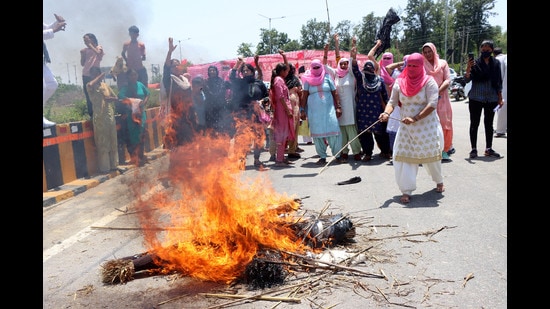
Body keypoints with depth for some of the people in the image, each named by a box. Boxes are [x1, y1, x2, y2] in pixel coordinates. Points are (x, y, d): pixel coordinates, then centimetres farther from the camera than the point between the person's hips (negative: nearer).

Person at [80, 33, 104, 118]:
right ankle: (91, 114, 14)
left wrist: (90, 45, -16)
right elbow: (82, 64, 14)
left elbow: (98, 53, -22)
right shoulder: (85, 50, 13)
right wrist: (82, 54, 1)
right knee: (88, 96, 7)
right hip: (86, 75, 5)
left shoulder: (99, 47, 2)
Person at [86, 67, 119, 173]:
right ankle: (104, 167, 4)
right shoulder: (90, 86, -1)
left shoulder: (105, 85, 11)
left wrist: (109, 98, -9)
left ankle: (113, 164, 19)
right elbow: (90, 85, -27)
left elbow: (116, 98, 12)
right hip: (99, 117, -4)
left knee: (112, 141, 8)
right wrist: (100, 77, -14)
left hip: (110, 116, 5)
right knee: (102, 143, -2)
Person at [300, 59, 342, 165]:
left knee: (333, 131, -8)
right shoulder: (308, 80, 8)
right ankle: (322, 157, 11)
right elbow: (304, 95, 7)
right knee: (317, 133, 2)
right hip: (314, 110, 1)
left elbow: (335, 93, 6)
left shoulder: (327, 77, 7)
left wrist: (338, 107, 0)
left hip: (328, 108, -1)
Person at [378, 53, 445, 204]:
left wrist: (415, 118, -28)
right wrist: (386, 113, -24)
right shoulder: (400, 82, 2)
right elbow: (392, 101, -2)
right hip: (406, 127, 3)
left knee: (430, 156, 10)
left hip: (427, 126, -2)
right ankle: (406, 191, 2)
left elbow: (432, 104, -17)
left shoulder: (429, 82, -9)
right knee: (403, 157, -6)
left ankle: (439, 181, 39)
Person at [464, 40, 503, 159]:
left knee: (489, 124, 10)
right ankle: (474, 149, 7)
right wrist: (468, 69, -26)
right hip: (476, 98, -3)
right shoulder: (475, 63, -3)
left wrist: (500, 97, 8)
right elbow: (467, 80, -8)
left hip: (491, 99, 3)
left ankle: (489, 149, 18)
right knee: (474, 124, 1)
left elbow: (499, 82, 11)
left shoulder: (496, 63, 6)